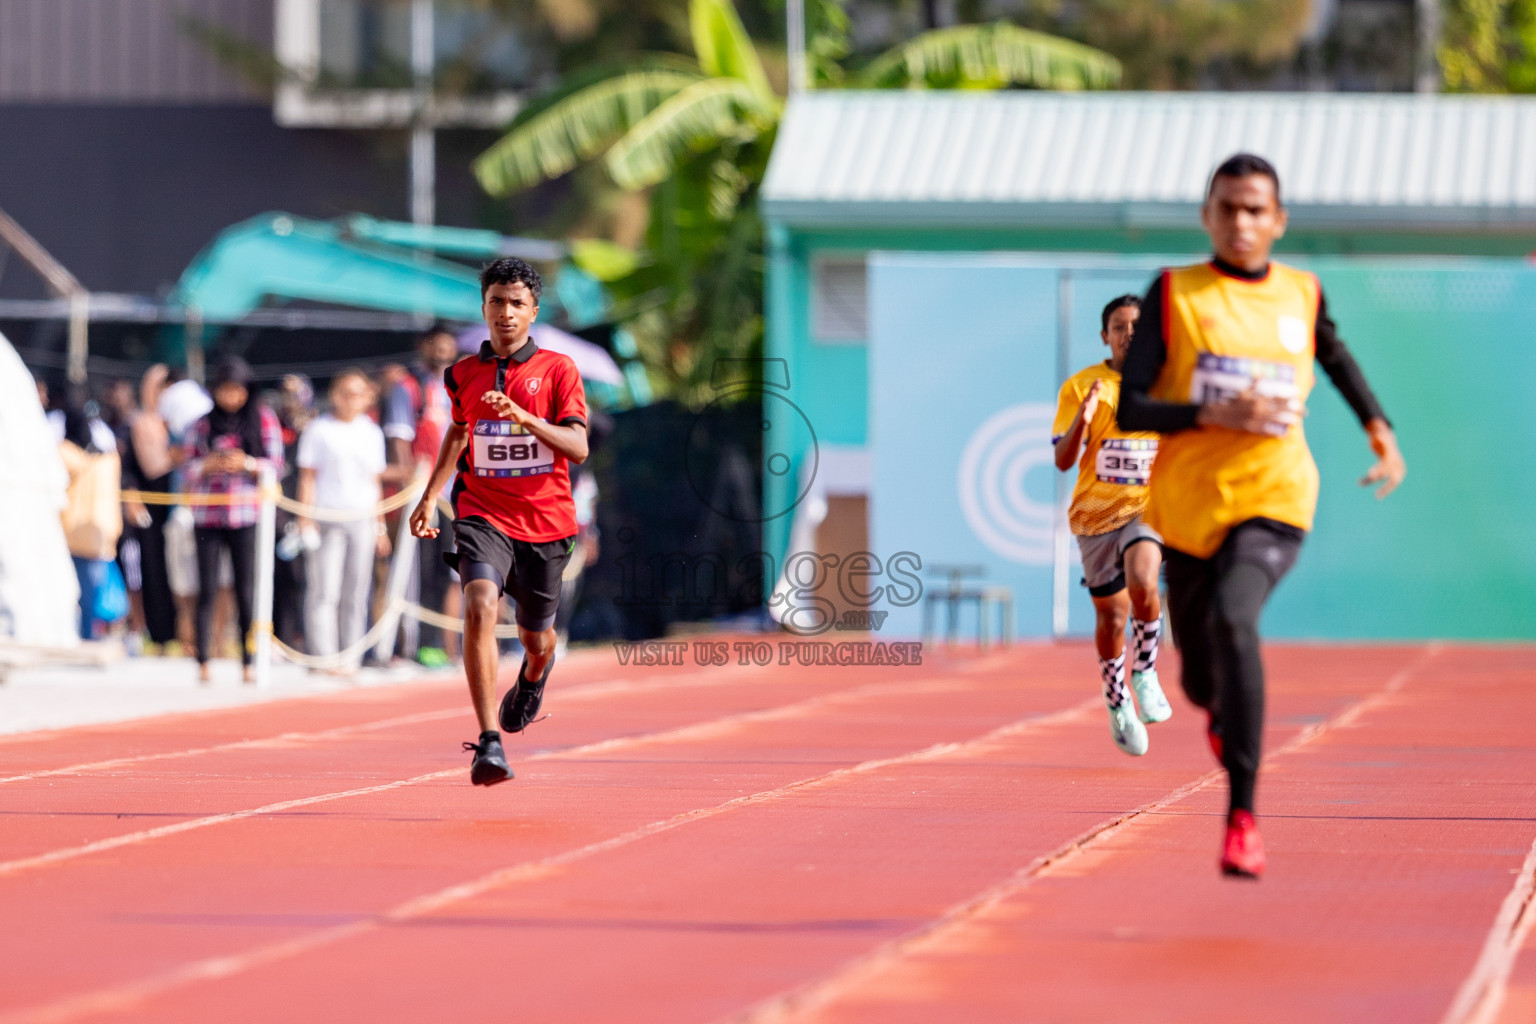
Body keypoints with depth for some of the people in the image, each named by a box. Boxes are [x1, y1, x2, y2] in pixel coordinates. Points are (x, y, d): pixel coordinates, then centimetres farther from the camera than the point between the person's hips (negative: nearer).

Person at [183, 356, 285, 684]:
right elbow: (189, 469, 10)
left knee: (246, 592, -4)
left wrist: (247, 463, -13)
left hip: (246, 515, -1)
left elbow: (276, 466, 4)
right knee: (207, 589, -3)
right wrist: (208, 465, -10)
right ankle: (203, 662, -2)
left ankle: (248, 662, -1)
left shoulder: (264, 420, 7)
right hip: (207, 516, 1)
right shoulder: (202, 424, 11)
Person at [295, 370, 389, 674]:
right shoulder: (319, 430, 3)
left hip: (362, 521, 4)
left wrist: (380, 526, 17)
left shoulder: (372, 434, 15)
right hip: (326, 520, -4)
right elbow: (307, 478, 1)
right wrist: (306, 520, -8)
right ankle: (324, 658, -10)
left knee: (355, 596, 3)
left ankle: (350, 660, 6)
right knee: (324, 593, -8)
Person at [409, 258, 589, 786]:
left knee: (536, 638, 13)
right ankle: (489, 744, -30)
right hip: (483, 515, 0)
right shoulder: (463, 374, 7)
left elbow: (578, 447, -11)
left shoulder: (557, 369, -2)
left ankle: (532, 677, 55)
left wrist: (522, 416, -24)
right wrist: (429, 496, 19)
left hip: (545, 520, 0)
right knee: (480, 606, -26)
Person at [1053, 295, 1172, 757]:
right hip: (1097, 512, 0)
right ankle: (1118, 706, 30)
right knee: (1112, 614, 6)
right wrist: (1082, 420, -26)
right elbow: (1063, 460, -8)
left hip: (1150, 507, 0)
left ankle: (1145, 673, -5)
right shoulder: (1080, 387, -3)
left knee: (1142, 582, -29)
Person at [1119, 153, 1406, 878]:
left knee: (1232, 618, -30)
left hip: (1274, 500, -1)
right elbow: (1129, 410, -8)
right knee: (1199, 681, 13)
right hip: (1187, 505, 1)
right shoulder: (1173, 294, -2)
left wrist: (1379, 430, 18)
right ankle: (1223, 711, 55)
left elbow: (1336, 356, 28)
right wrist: (1215, 415, -22)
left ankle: (1243, 814, -28)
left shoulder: (1302, 296, 5)